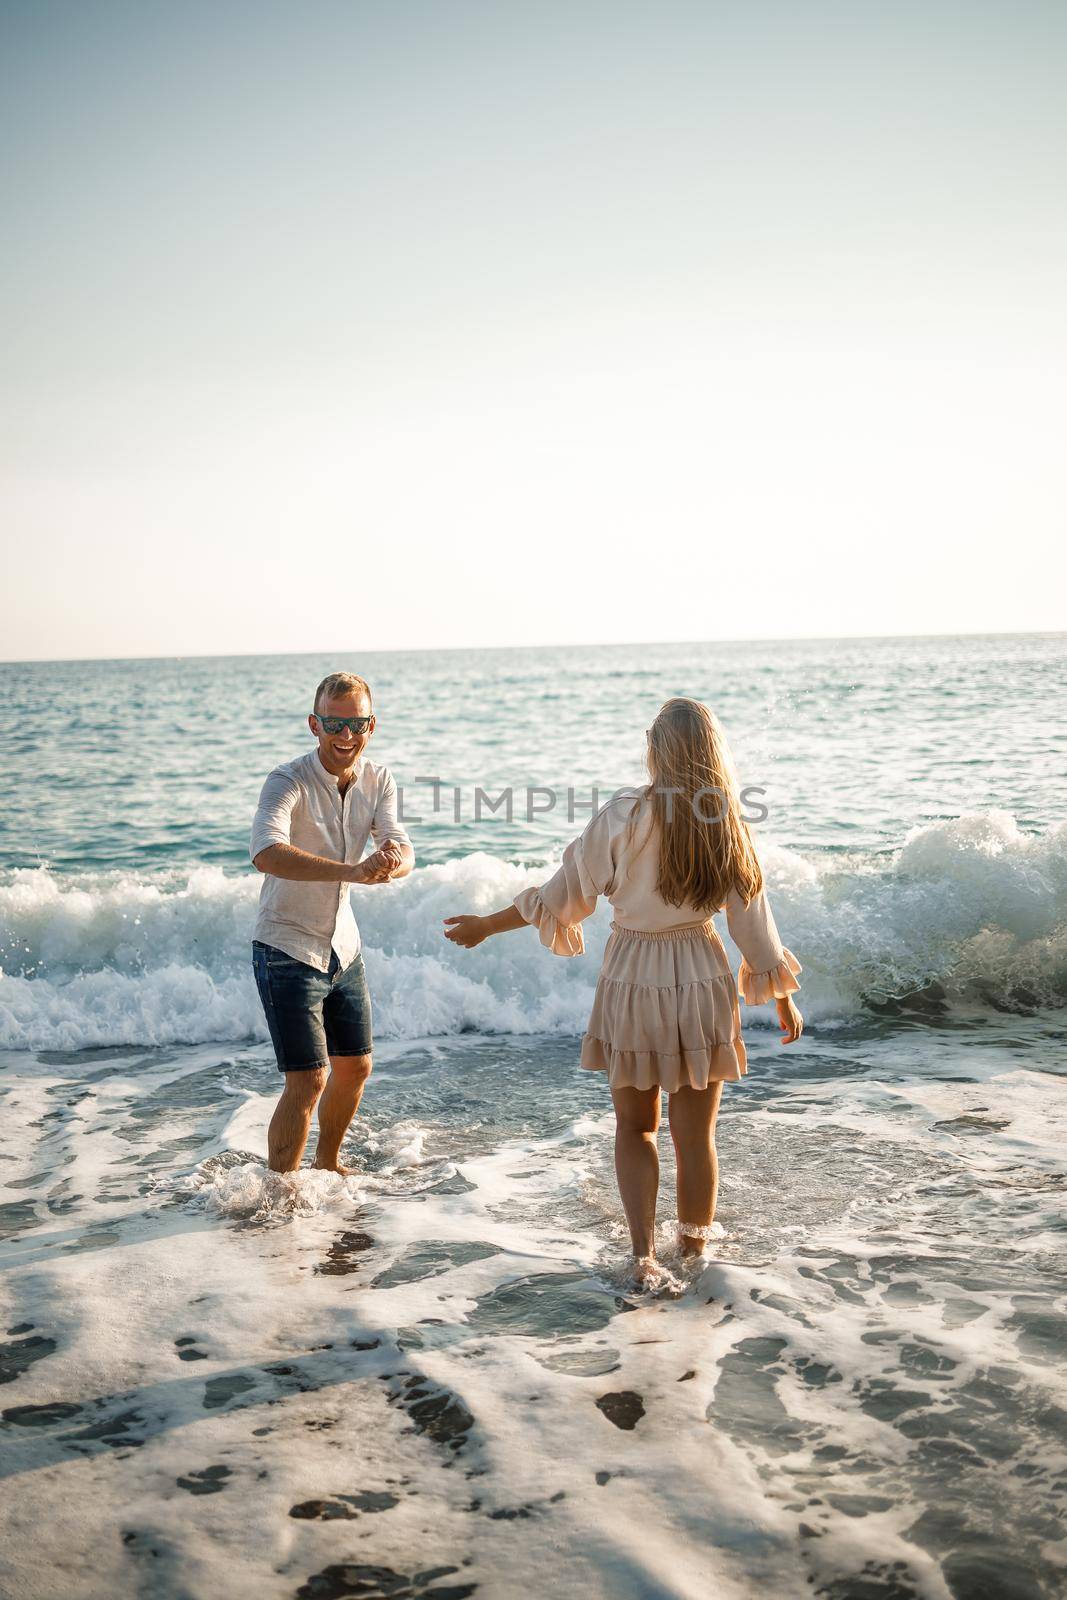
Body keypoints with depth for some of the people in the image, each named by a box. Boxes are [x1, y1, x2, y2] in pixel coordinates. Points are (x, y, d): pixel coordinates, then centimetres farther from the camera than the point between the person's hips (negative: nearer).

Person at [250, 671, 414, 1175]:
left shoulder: (378, 780, -3)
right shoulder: (288, 782, -22)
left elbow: (401, 850, -15)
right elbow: (265, 853, -41)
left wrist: (392, 860, -41)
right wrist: (352, 871, -51)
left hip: (343, 948, 7)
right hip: (287, 951, -7)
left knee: (354, 1068, 17)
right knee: (309, 1081, -11)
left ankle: (328, 1162, 41)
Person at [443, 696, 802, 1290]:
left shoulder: (624, 814, -13)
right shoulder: (728, 825, -7)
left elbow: (564, 894, -8)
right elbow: (754, 923, -1)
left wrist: (486, 926, 5)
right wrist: (784, 998, 13)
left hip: (631, 978, -1)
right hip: (702, 977, 1)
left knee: (635, 1125, 15)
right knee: (696, 1131, 14)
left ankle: (645, 1256, 5)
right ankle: (695, 1244, 30)